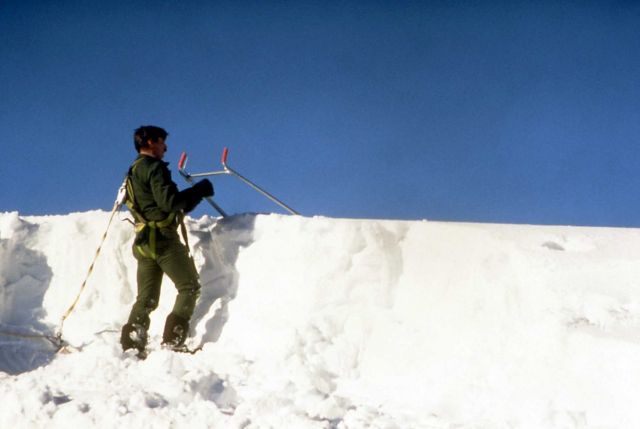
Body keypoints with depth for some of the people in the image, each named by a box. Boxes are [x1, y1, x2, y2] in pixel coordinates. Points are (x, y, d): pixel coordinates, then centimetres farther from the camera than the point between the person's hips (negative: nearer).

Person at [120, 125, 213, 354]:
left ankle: (130, 343, 1)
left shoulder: (133, 172, 21)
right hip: (162, 238, -9)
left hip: (144, 241, 9)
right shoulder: (154, 167, -8)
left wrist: (196, 194, 22)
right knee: (189, 286, -3)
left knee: (147, 298, 10)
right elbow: (169, 202, -19)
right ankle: (173, 341, -11)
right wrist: (200, 190, -10)